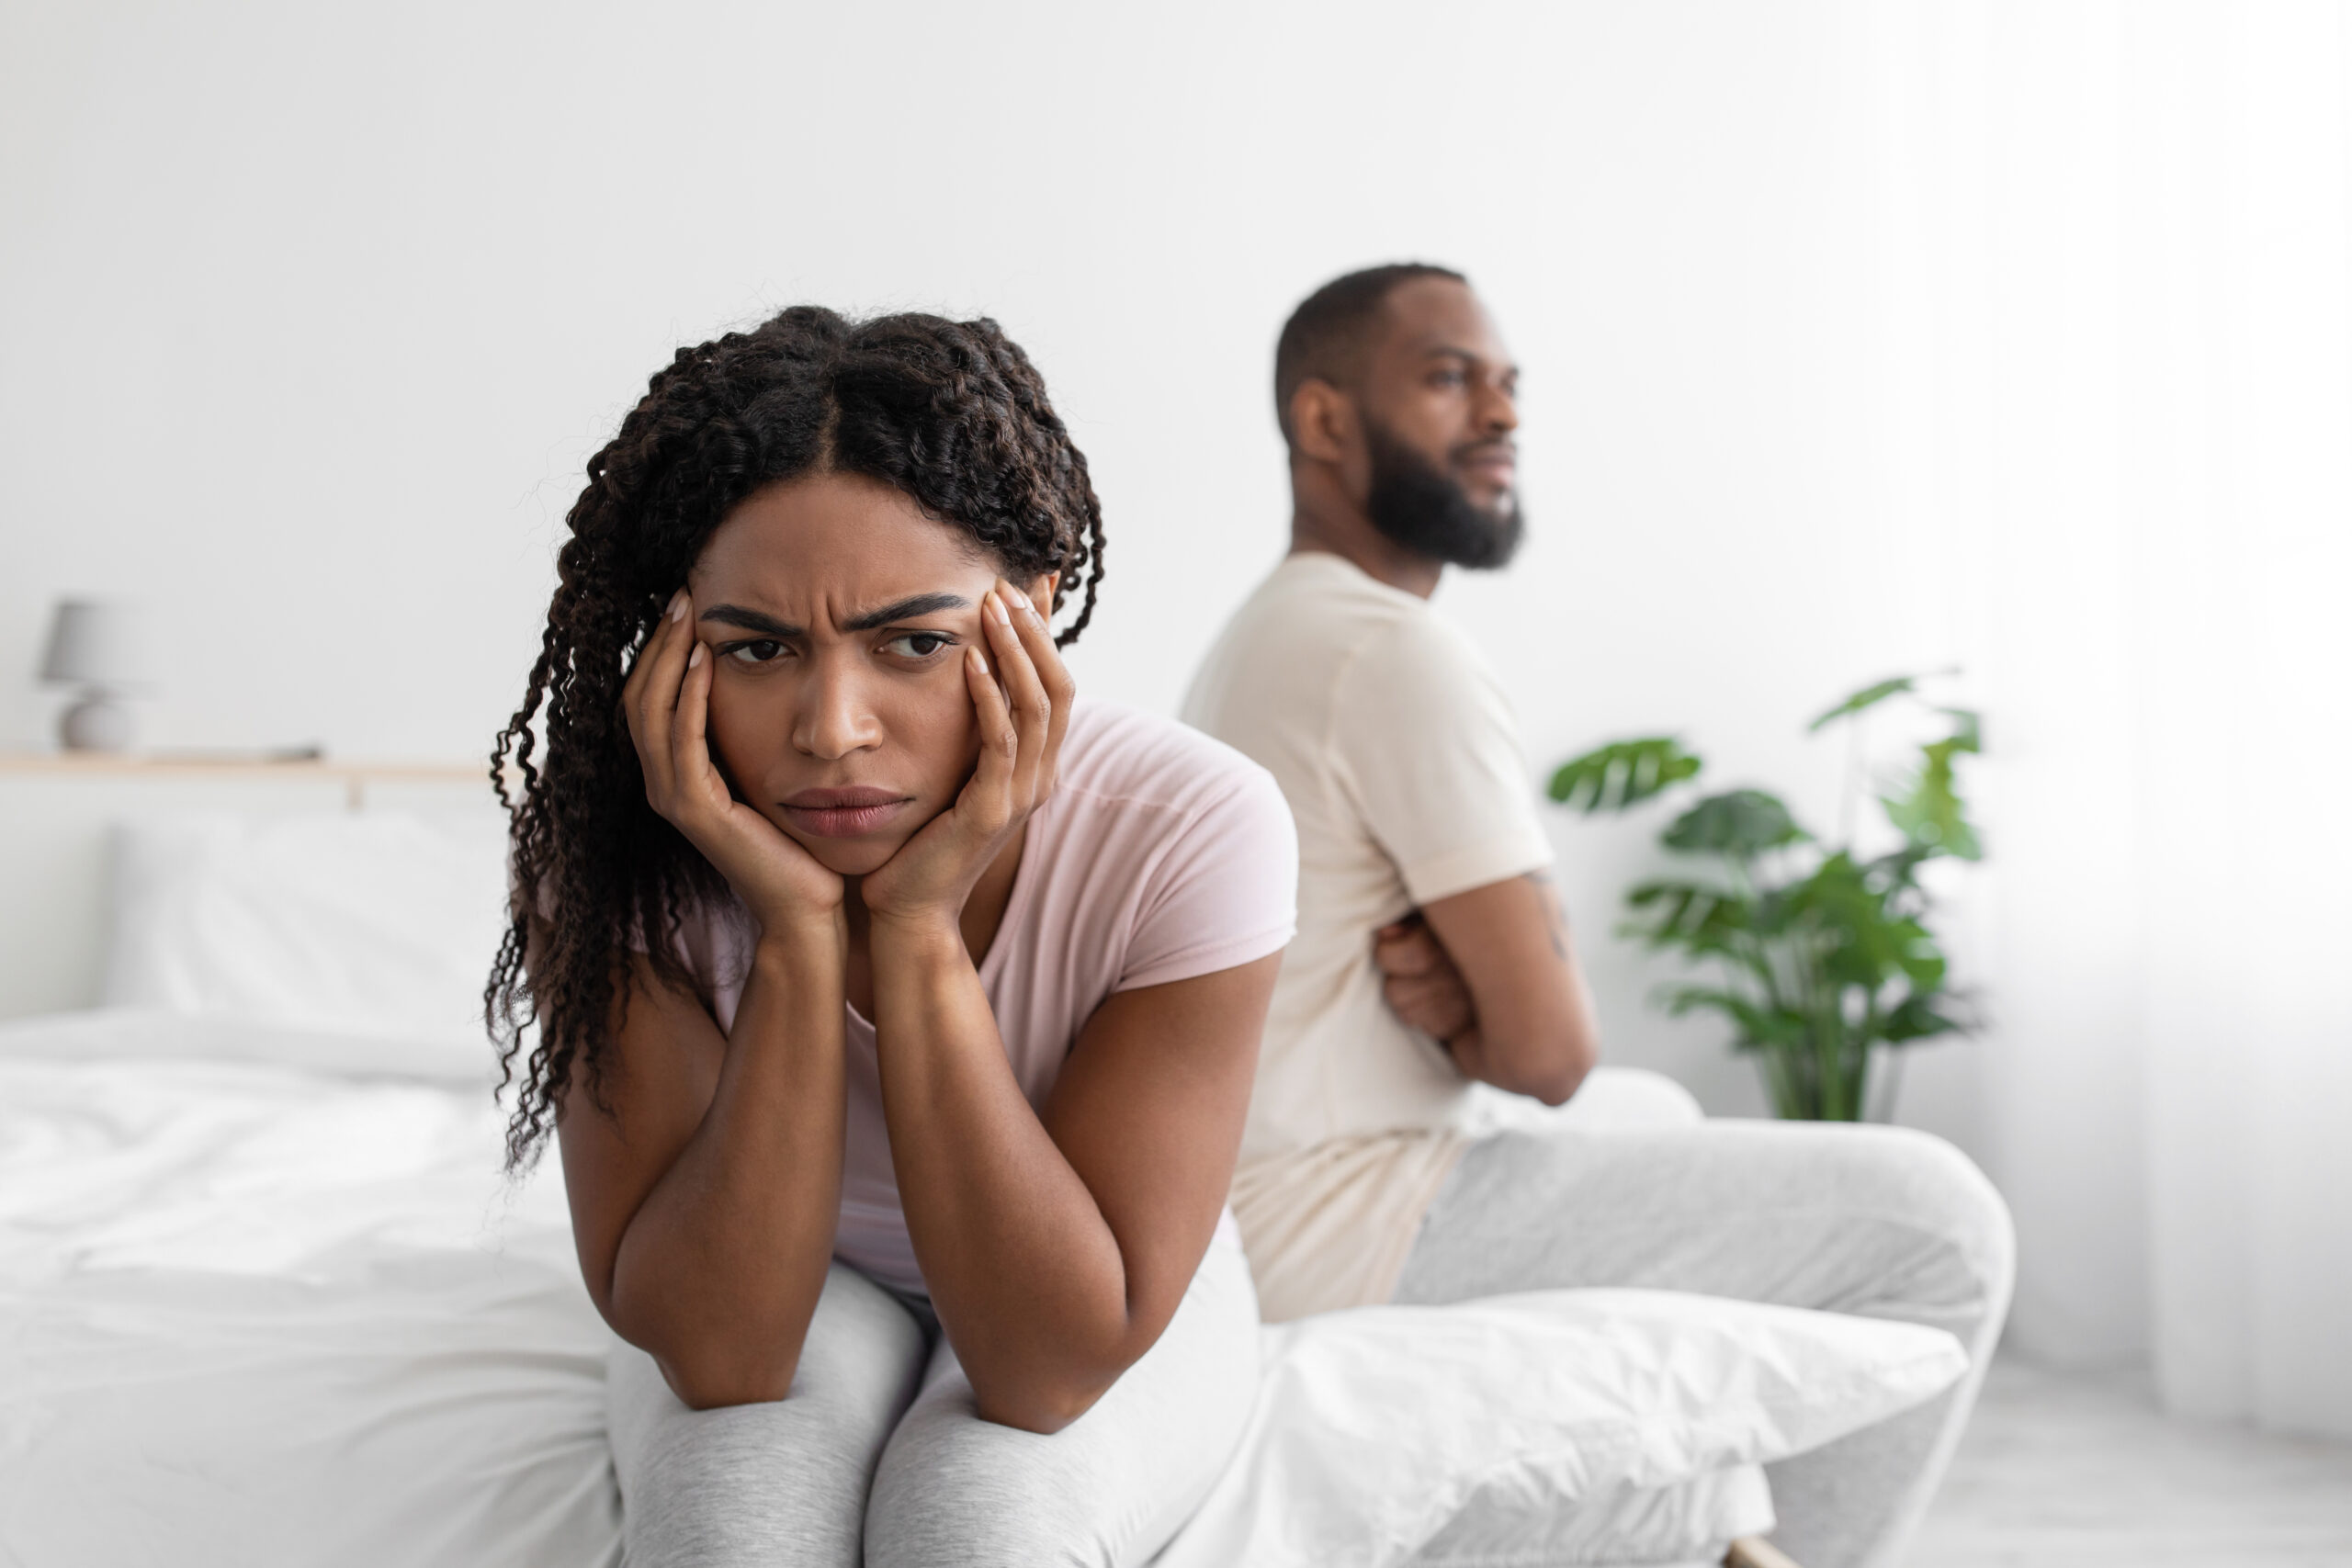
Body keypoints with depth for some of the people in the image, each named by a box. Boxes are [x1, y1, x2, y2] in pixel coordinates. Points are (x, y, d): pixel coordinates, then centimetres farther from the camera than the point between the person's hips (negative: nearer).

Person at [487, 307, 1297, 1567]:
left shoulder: (1192, 833, -29)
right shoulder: (600, 848, -24)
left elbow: (1049, 1369, -29)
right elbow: (716, 1351, -28)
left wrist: (922, 929, -38)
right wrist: (798, 929, -38)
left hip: (1103, 1317, 2)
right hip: (795, 1296, -1)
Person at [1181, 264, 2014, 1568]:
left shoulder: (1262, 640, 15)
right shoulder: (1402, 651, -16)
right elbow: (1549, 1046, -18)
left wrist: (1448, 996, -7)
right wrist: (1471, 1018, 2)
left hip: (1249, 1214, 10)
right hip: (1346, 1227, -10)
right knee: (1936, 1219, -7)